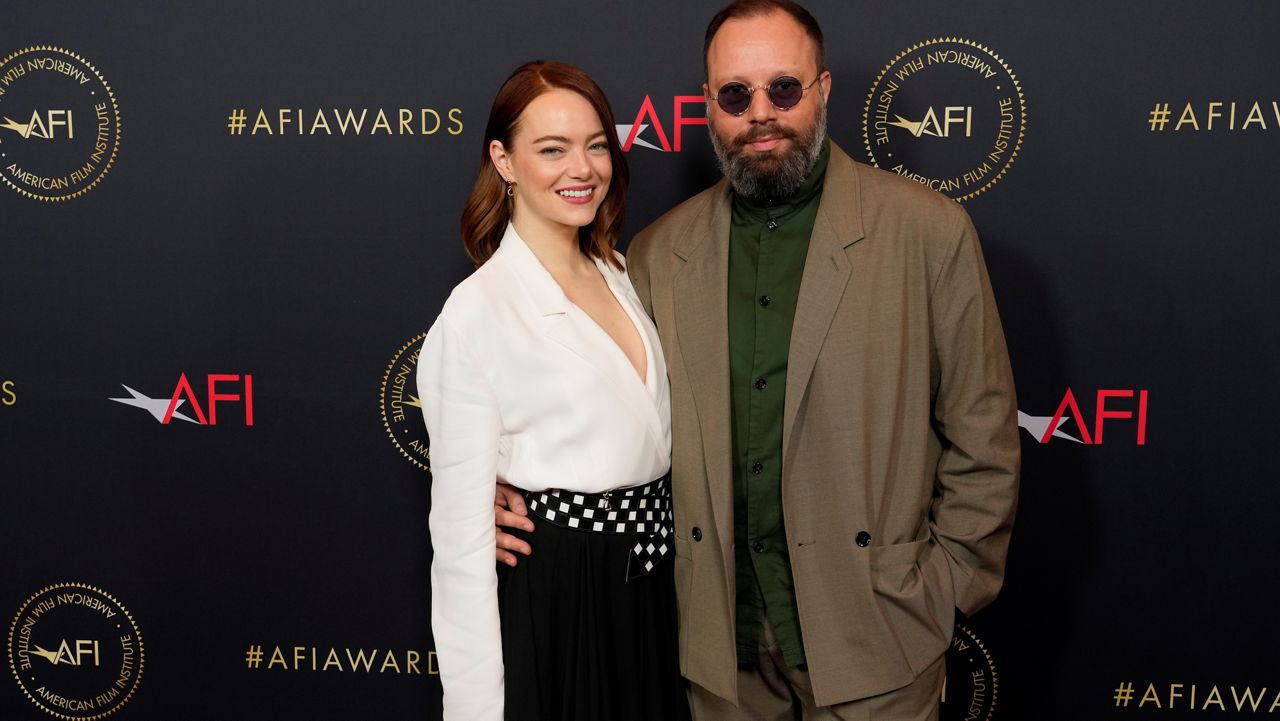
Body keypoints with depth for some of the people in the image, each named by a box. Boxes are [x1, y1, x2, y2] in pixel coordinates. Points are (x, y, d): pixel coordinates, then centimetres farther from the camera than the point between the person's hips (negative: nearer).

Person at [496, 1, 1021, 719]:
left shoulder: (928, 230, -5)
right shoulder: (658, 252, 3)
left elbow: (983, 436, -2)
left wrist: (949, 586, -3)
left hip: (872, 632, -2)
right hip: (721, 637, 3)